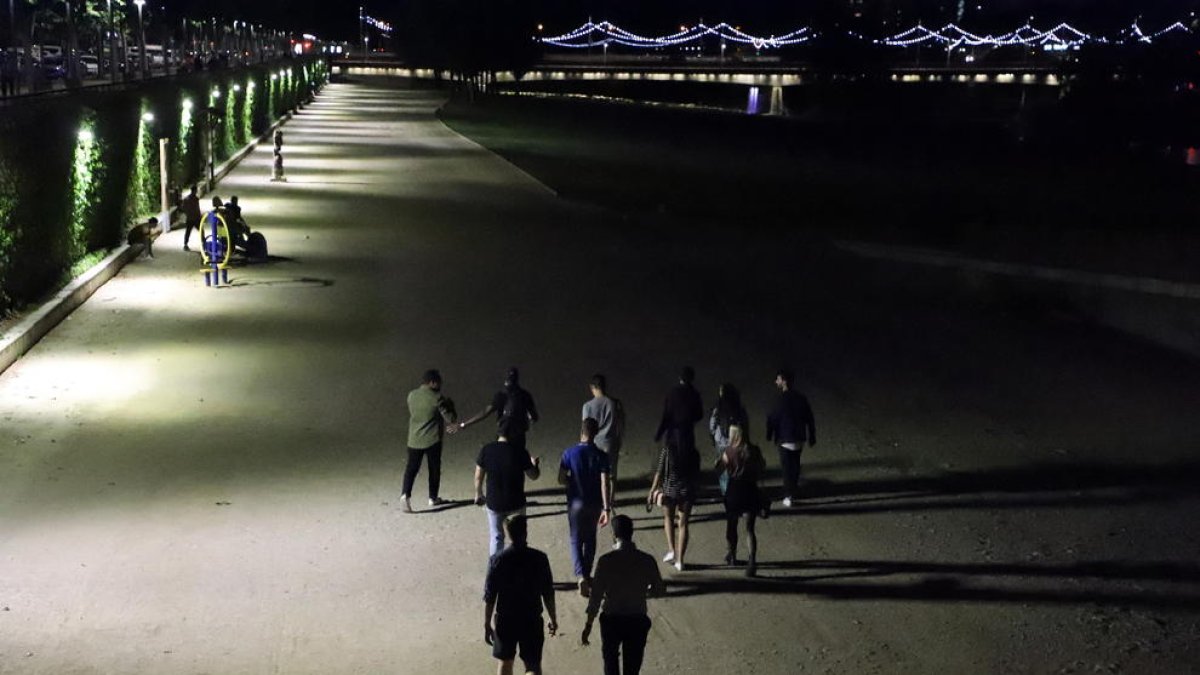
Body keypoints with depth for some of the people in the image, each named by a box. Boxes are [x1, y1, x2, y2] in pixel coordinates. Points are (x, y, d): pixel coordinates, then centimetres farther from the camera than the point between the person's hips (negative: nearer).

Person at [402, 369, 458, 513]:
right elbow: (450, 419, -12)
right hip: (432, 439, -3)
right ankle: (433, 498, 21)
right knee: (434, 469, 13)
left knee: (411, 468, 7)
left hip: (414, 439, 4)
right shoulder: (436, 397, -14)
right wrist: (450, 406, 9)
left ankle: (405, 494, -13)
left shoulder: (411, 395, 3)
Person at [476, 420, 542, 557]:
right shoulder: (520, 452, -14)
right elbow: (533, 476, -5)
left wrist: (478, 495, 14)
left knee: (496, 537, 15)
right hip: (516, 503, 0)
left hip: (494, 503, 0)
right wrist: (535, 464, 16)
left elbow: (478, 476, -2)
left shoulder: (486, 450, -9)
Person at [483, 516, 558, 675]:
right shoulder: (539, 559, -12)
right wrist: (553, 619, 9)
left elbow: (489, 597, -8)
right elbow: (548, 594, -5)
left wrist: (487, 625, 3)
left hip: (505, 619, 1)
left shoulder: (497, 560, -12)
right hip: (532, 620, -1)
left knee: (505, 662, 20)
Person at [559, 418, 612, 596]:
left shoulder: (570, 453, -13)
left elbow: (561, 480, -9)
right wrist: (606, 509, -13)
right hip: (594, 504, 1)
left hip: (575, 503, -1)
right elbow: (604, 483, -16)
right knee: (590, 538, 20)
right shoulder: (601, 456, -12)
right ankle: (586, 575, 31)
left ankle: (581, 576, -13)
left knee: (576, 540, 7)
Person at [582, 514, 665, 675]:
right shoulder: (647, 560, -10)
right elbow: (660, 590, 1)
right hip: (637, 621, 1)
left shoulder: (606, 561, -16)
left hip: (612, 620, -1)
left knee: (611, 659, 25)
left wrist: (588, 625, -5)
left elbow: (596, 596, -13)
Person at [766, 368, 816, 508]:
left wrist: (769, 435, 1)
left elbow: (772, 418, -13)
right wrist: (811, 437, 13)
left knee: (787, 468, 0)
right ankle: (794, 492, 27)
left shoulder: (781, 400, -16)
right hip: (799, 439, 6)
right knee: (795, 466, 18)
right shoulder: (801, 398, 3)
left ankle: (789, 497, 0)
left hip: (785, 440, -6)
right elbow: (809, 419, 7)